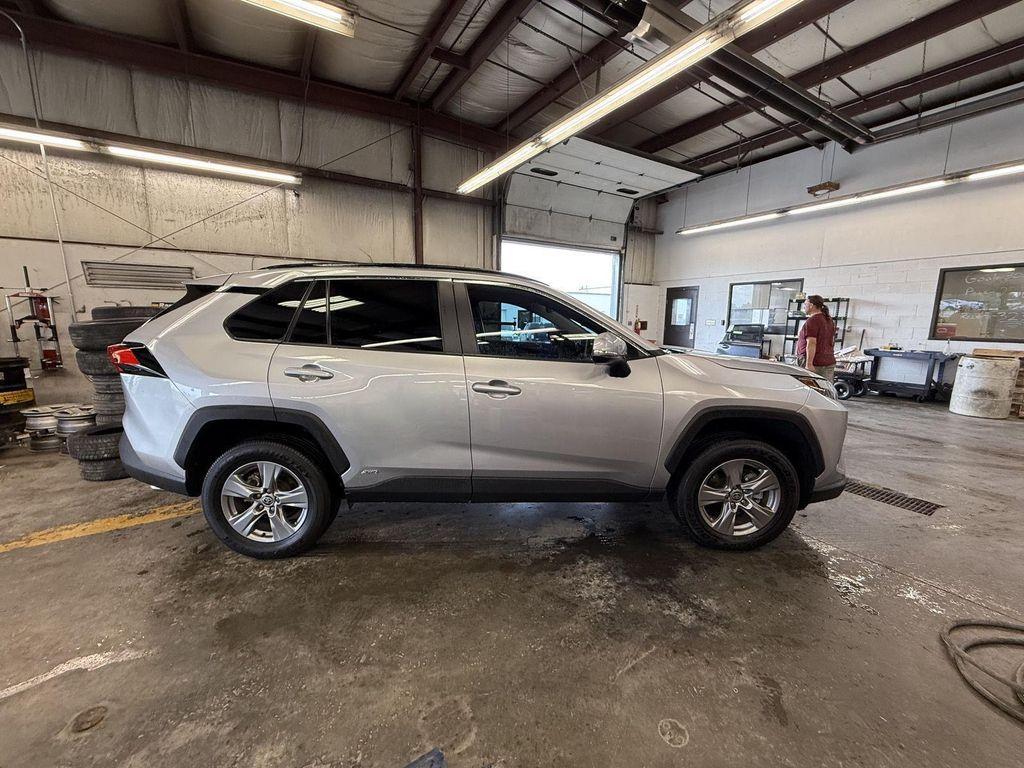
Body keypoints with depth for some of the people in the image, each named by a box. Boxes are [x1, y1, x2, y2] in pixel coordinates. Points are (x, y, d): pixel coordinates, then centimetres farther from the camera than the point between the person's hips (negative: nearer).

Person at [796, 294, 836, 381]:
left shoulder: (812, 320, -11)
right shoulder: (829, 320, 19)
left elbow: (811, 343, -19)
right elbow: (832, 343, 24)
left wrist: (809, 364, -22)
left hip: (815, 363, -9)